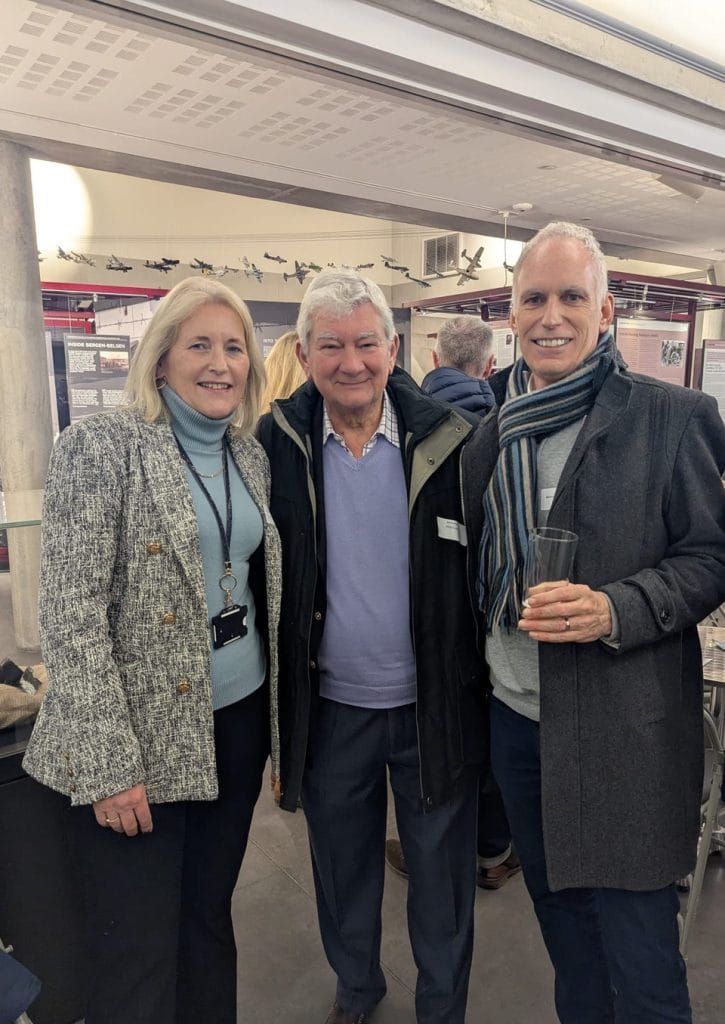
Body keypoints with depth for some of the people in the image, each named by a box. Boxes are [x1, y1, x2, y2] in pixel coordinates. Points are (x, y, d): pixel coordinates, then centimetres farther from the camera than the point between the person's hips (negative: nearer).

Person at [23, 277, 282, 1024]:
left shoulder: (250, 455, 6)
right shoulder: (100, 445, -13)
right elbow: (69, 613, -17)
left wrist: (275, 705, 14)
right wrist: (108, 762, -18)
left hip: (238, 719, 6)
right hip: (139, 737, -5)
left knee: (210, 916, 21)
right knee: (137, 951, 9)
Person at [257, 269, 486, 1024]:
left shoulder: (449, 439, -9)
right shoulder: (277, 443, -7)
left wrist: (484, 683, -5)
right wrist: (276, 698, -2)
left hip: (435, 704, -1)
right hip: (328, 707, 2)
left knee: (441, 869, 18)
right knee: (342, 864, 23)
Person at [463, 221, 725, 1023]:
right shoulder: (492, 434, 5)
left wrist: (614, 610, -23)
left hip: (624, 729, -4)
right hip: (515, 716, 5)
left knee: (637, 950, 9)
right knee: (559, 914, 23)